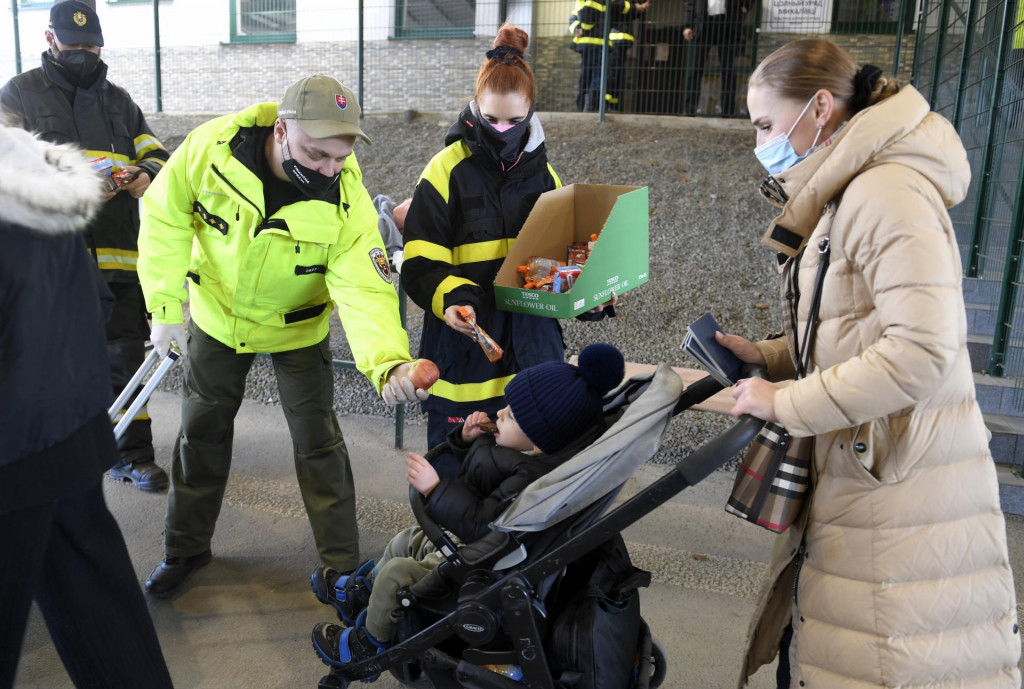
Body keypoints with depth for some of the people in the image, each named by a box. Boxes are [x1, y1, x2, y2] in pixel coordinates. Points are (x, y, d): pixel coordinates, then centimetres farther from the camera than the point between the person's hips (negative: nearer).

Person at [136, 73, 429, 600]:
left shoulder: (347, 200, -30)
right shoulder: (211, 146, -27)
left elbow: (365, 292, -35)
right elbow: (165, 218, -13)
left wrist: (390, 364, -54)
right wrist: (165, 308, -16)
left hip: (296, 327, -1)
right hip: (217, 315, 2)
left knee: (317, 442, 2)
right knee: (201, 433, 15)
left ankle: (343, 562, 21)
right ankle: (186, 548, 37)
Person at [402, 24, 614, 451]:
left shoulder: (542, 171, 9)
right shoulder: (447, 169, -6)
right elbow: (420, 261, -9)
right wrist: (451, 298, -28)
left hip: (531, 344, 4)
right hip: (465, 347, -3)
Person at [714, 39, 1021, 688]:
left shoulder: (887, 191, -15)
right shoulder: (841, 201, 17)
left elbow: (922, 349, -26)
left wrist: (785, 403, -17)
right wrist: (760, 356, 6)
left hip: (902, 499, -9)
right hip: (853, 481, 9)